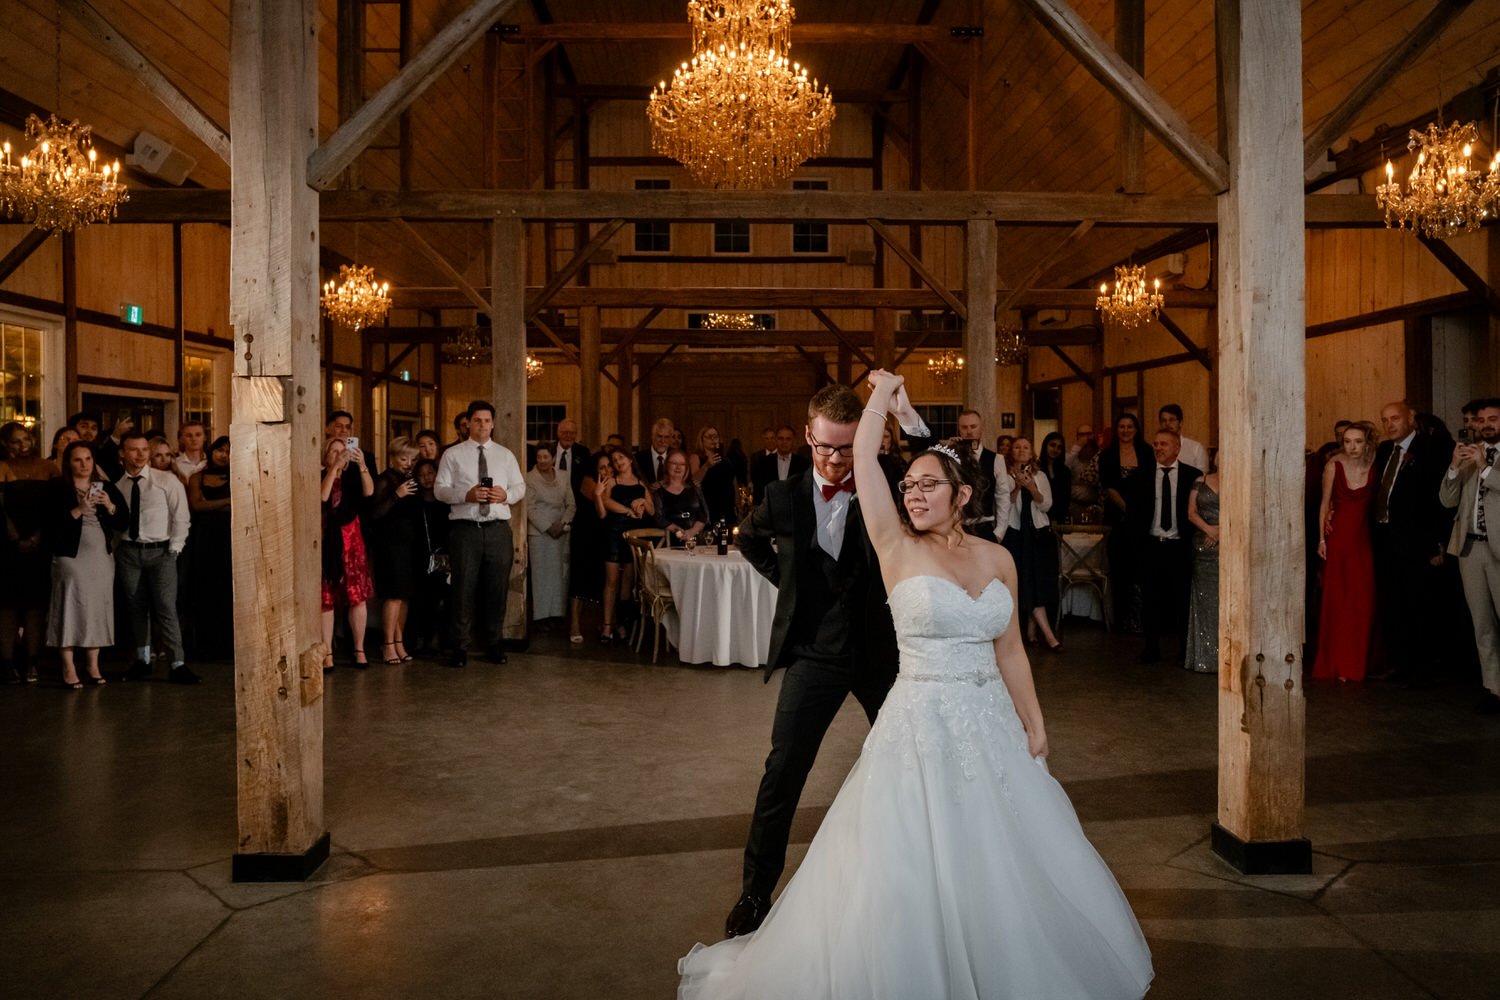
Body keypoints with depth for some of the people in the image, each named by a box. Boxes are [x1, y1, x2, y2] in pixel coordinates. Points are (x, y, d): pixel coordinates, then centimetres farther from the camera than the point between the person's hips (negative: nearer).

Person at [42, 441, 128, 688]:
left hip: (102, 556, 4)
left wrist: (110, 506, -10)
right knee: (71, 607, -5)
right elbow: (52, 525, -11)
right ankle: (69, 668, 0)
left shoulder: (106, 488, 11)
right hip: (71, 556, -4)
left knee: (98, 608, 5)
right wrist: (79, 510, -18)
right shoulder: (57, 488, 0)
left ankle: (93, 664, 13)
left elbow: (122, 523, 6)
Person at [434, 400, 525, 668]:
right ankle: (461, 646, 9)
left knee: (498, 587, 6)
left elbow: (520, 487, 11)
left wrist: (506, 494, -10)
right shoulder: (452, 454, 6)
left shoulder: (505, 455, 14)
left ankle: (493, 644, 19)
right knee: (464, 587, 0)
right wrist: (466, 495, -18)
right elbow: (441, 490, -1)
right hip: (465, 528, -2)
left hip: (498, 528, 2)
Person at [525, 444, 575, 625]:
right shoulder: (529, 479, -1)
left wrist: (563, 523, -7)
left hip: (563, 532, 3)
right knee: (541, 573, -2)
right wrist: (548, 527, -12)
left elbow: (571, 504, 8)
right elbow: (530, 508, -6)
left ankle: (558, 612, 8)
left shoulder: (564, 477, 9)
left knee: (561, 573, 2)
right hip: (539, 532, -3)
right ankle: (541, 615, 2)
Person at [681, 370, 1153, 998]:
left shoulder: (998, 559, 4)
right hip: (921, 727, -4)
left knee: (1004, 869, 14)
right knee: (909, 874, 2)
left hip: (992, 727, 4)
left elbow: (1009, 649, 10)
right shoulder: (898, 548, -6)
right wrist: (883, 393, 0)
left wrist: (1034, 723, 9)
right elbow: (865, 459, -13)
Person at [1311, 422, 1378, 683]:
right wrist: (1321, 538, -3)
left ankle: (1358, 663, 16)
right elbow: (1325, 503, 1)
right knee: (1336, 600, 2)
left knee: (1363, 601, 4)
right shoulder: (1334, 466, -3)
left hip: (1363, 539, 2)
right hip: (1337, 537, -2)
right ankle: (1336, 664, 10)